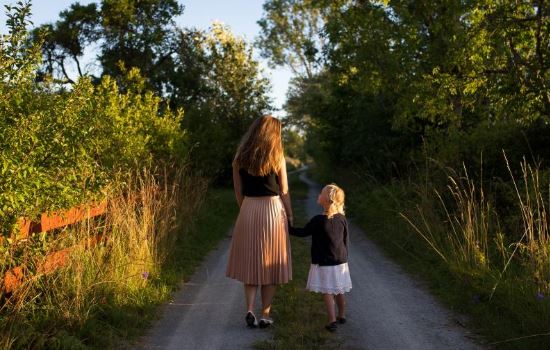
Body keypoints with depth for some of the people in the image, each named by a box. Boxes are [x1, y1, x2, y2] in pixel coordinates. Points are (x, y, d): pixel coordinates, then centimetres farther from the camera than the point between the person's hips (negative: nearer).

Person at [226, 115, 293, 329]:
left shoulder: (240, 158, 3)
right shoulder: (276, 157, -5)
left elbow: (238, 192, 6)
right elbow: (284, 192, -3)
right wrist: (289, 215, 7)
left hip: (248, 211, 3)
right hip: (273, 210, -2)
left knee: (250, 263, 13)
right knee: (271, 265, 8)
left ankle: (249, 310, 1)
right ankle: (265, 315, 11)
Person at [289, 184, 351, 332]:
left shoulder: (318, 220, -18)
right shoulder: (342, 219, -2)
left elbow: (303, 232, -7)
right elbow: (346, 240, 7)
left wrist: (288, 228, 5)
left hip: (323, 263, -5)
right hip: (340, 262, 5)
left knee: (327, 292, 1)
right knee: (339, 291, 18)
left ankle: (332, 320, -2)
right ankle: (342, 315, 33)